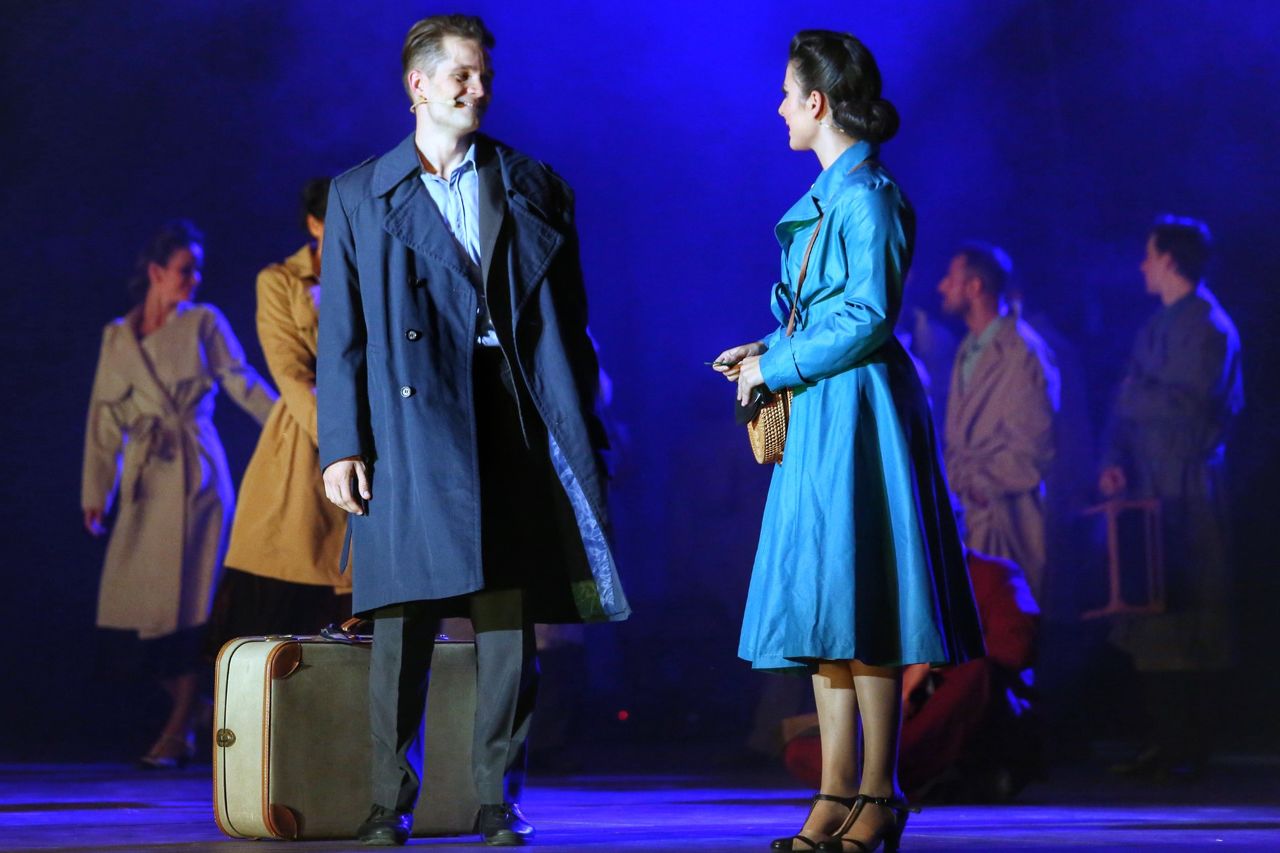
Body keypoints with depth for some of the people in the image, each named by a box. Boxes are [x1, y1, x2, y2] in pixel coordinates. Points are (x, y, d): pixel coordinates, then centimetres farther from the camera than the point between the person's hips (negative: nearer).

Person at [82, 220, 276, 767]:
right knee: (145, 603, -1)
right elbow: (106, 418, 11)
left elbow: (242, 382, -3)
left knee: (189, 601, -6)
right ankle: (186, 708, 18)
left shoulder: (203, 323, 3)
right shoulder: (117, 337, 10)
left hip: (196, 478, -3)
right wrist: (96, 494, 8)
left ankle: (178, 732, 1)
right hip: (145, 482, 3)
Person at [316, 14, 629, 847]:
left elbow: (570, 323, 10)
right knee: (405, 615, -2)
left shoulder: (535, 188, 13)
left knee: (509, 619, 0)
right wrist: (342, 444, -1)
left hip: (515, 422, 1)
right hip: (411, 426, -1)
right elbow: (342, 333, 7)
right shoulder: (360, 196, 11)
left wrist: (586, 437, 4)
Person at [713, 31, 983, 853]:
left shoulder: (867, 195, -12)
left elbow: (868, 320, -17)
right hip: (818, 416, 10)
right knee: (824, 605, 7)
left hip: (858, 413, -10)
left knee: (857, 602, -8)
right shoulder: (829, 193, 17)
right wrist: (768, 351, 8)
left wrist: (775, 367, -11)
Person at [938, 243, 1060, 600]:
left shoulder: (1023, 352, -10)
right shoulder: (968, 350, 17)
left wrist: (977, 483, -11)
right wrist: (953, 475, 5)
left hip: (1004, 512, -7)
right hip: (967, 508, 7)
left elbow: (1031, 449, -13)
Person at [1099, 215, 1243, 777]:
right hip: (1149, 489, 8)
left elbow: (1186, 404, -17)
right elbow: (1130, 404, 15)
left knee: (1187, 619, -7)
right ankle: (1168, 741, 10)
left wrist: (1134, 394, -4)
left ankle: (1189, 748, -4)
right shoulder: (1158, 326, 18)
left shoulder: (1206, 325, -8)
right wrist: (1114, 460, 1)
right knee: (1151, 615, 6)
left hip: (1186, 493, -8)